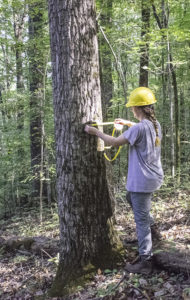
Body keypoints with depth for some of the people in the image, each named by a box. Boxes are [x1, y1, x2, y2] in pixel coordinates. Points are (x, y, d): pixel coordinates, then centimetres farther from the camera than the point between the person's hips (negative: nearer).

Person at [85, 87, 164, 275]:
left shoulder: (138, 128, -23)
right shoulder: (155, 125, 4)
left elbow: (114, 142, -16)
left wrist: (95, 132, -3)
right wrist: (129, 124, 26)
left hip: (142, 181, -9)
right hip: (154, 177, 9)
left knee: (141, 220, 0)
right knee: (131, 197, 33)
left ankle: (145, 261, 8)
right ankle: (151, 227, 37)